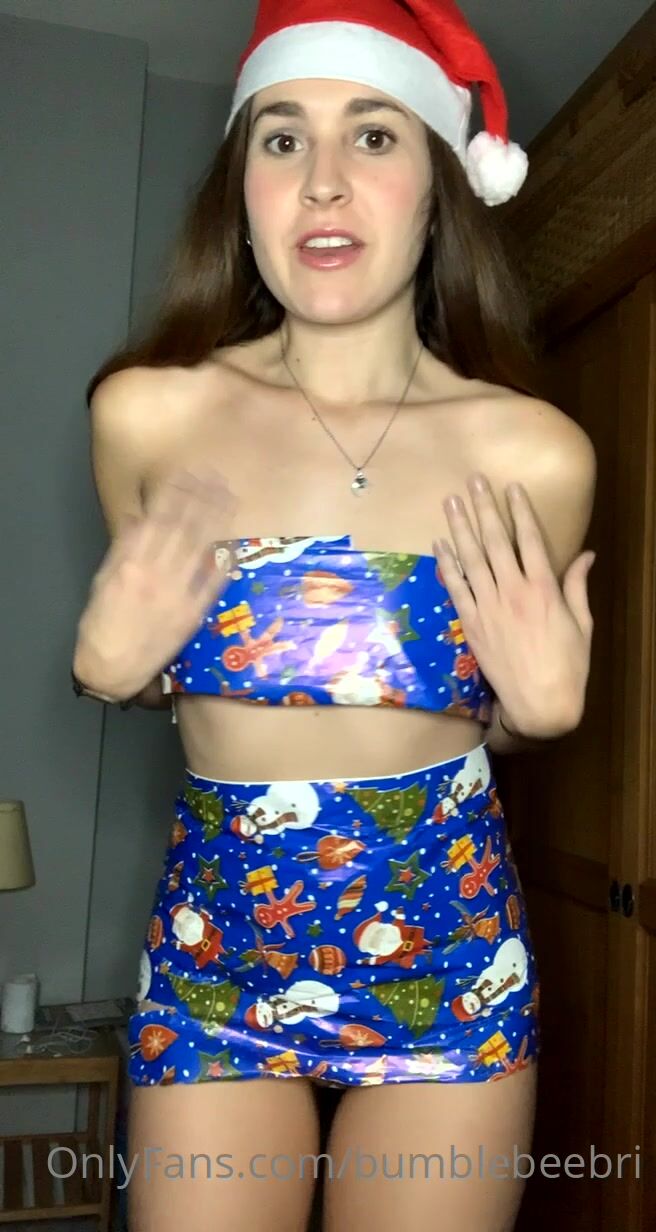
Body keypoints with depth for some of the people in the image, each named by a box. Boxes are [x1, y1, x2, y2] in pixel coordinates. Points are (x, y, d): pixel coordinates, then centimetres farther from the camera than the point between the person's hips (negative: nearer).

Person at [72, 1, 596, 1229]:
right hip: (209, 955, 1)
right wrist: (108, 661, -13)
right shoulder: (150, 413, -9)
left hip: (449, 958, 0)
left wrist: (543, 705, -15)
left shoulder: (535, 453, -11)